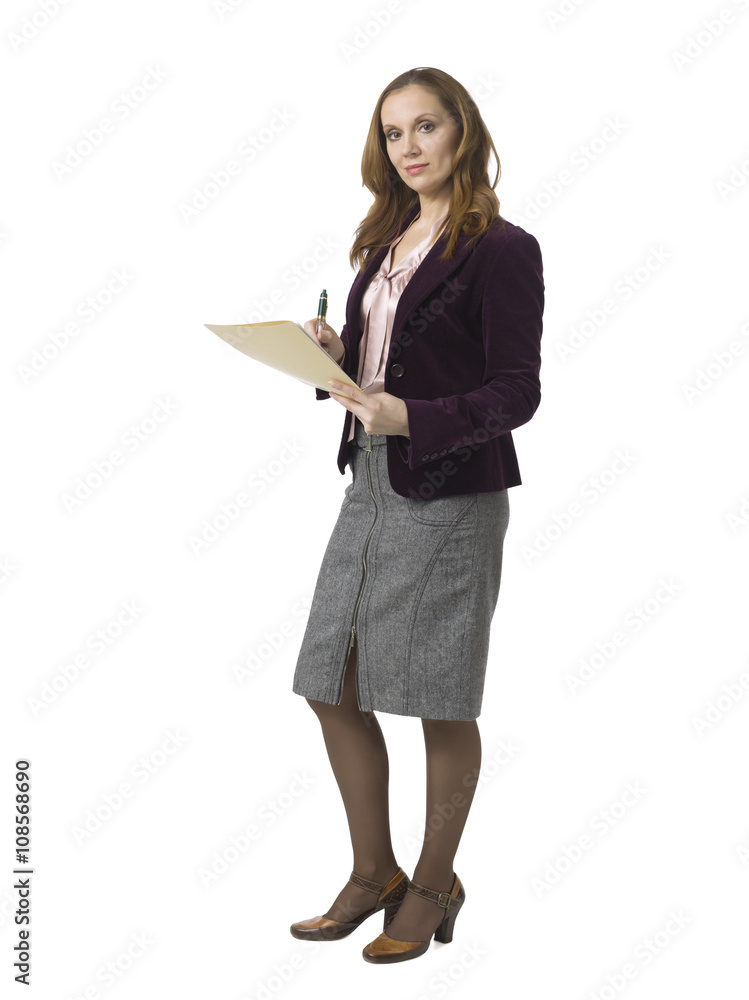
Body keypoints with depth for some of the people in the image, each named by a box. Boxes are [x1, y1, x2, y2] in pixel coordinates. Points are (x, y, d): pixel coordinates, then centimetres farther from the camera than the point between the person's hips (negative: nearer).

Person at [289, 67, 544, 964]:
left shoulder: (500, 249, -9)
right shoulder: (385, 243, 14)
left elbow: (517, 393, -13)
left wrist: (412, 417, -24)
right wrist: (333, 357, -1)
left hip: (451, 495, -8)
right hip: (371, 482, 8)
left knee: (440, 704, 4)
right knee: (331, 687, 10)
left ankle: (433, 886, 25)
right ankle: (373, 874, 29)